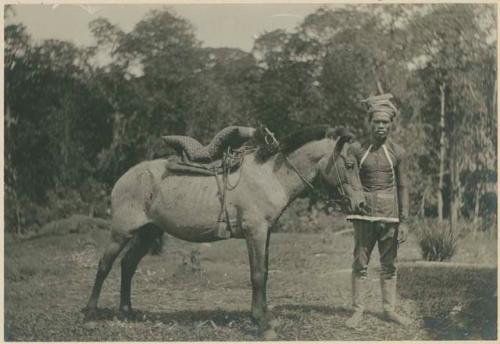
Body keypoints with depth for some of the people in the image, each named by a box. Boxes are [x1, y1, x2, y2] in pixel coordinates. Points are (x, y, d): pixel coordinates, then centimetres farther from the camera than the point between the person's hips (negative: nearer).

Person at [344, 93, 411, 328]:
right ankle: (357, 310, 8)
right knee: (360, 264, 1)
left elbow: (403, 187, 3)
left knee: (389, 265, 8)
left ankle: (389, 310, 17)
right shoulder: (358, 151, 3)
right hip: (364, 215, 0)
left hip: (389, 215, 0)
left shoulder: (398, 152, 3)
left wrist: (404, 221, -2)